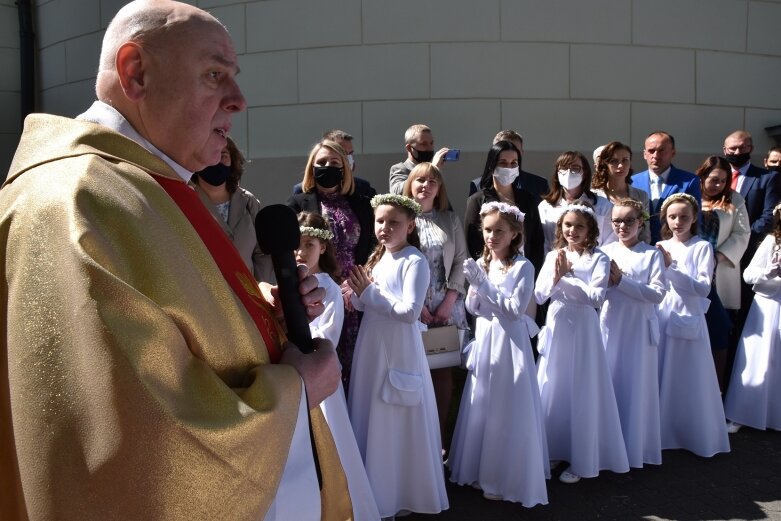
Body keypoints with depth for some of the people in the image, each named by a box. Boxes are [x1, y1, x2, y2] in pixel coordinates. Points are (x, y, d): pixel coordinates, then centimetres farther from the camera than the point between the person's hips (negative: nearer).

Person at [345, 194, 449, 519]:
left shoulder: (415, 261, -12)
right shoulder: (377, 259, 11)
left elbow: (411, 311, -21)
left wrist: (371, 293, -15)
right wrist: (358, 293, -6)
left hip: (399, 350, -7)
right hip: (371, 349, 7)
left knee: (398, 420, 4)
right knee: (373, 418, 14)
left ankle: (403, 493, 22)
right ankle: (376, 489, 30)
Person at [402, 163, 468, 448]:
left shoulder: (451, 220, 10)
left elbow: (460, 261, 6)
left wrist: (449, 302, -5)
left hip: (446, 307, 2)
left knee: (443, 371, 4)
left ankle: (439, 436, 14)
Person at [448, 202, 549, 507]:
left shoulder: (523, 267, -11)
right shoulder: (481, 264, 5)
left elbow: (516, 310, -18)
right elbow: (473, 308, 6)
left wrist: (485, 285, -20)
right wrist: (475, 285, -13)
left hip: (510, 343, -5)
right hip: (484, 341, 5)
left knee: (508, 411, 2)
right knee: (483, 406, 13)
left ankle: (508, 479, 18)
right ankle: (482, 471, 28)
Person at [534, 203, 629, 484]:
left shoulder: (598, 258, -4)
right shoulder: (553, 256, 6)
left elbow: (596, 297, -15)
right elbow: (539, 296, 2)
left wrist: (567, 277, -18)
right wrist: (555, 277, -15)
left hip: (582, 330, -4)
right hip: (555, 328, 4)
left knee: (581, 394, 2)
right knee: (551, 390, 10)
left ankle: (581, 461, 15)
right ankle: (554, 451, 26)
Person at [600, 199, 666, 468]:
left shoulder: (652, 254, -2)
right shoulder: (605, 252, 7)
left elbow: (658, 293, -12)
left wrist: (621, 281, -16)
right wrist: (606, 281, -16)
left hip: (639, 329, -2)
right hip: (609, 327, 2)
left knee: (635, 386, 5)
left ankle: (633, 447, 20)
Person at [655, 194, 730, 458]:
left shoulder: (702, 247, -4)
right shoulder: (661, 248, 7)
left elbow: (703, 288, -14)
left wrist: (671, 268, -19)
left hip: (689, 320, -3)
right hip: (661, 319, 4)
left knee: (689, 381, 5)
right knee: (661, 379, 9)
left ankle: (694, 435, 21)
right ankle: (662, 432, 23)